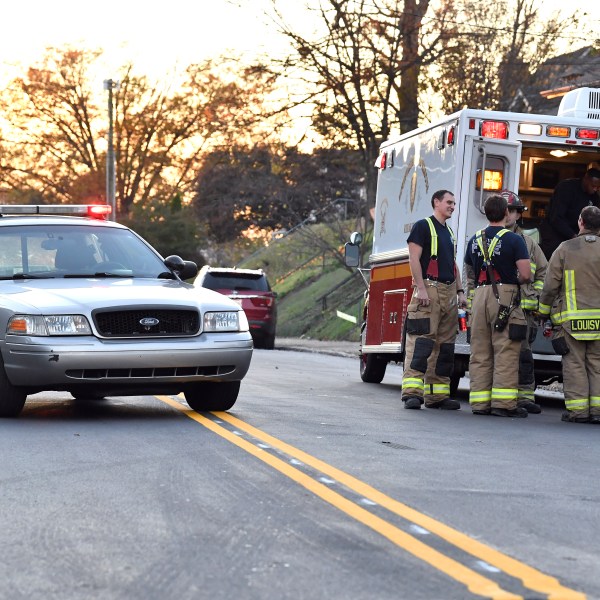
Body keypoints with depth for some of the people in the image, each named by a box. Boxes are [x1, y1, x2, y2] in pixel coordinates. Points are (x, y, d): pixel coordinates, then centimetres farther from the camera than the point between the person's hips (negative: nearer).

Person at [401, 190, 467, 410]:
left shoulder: (449, 232, 23)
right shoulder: (423, 226, -2)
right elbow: (414, 258, -11)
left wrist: (460, 291, 16)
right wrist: (420, 288, -18)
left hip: (449, 293, 8)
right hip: (429, 290, -8)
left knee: (444, 345, 6)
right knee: (422, 342, -14)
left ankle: (437, 394, 8)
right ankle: (412, 392, -18)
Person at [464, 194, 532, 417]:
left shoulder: (475, 240, 12)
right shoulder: (514, 239, -4)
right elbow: (526, 274, -9)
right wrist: (515, 279, 11)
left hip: (479, 296, 5)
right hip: (505, 297, -5)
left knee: (480, 352, 7)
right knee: (505, 352, -5)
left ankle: (480, 402, 7)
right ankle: (503, 403, -8)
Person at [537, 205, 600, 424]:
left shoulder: (565, 249, -1)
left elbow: (551, 285, 0)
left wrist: (544, 311, 11)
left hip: (572, 319, -2)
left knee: (574, 364, 2)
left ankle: (577, 409, -1)